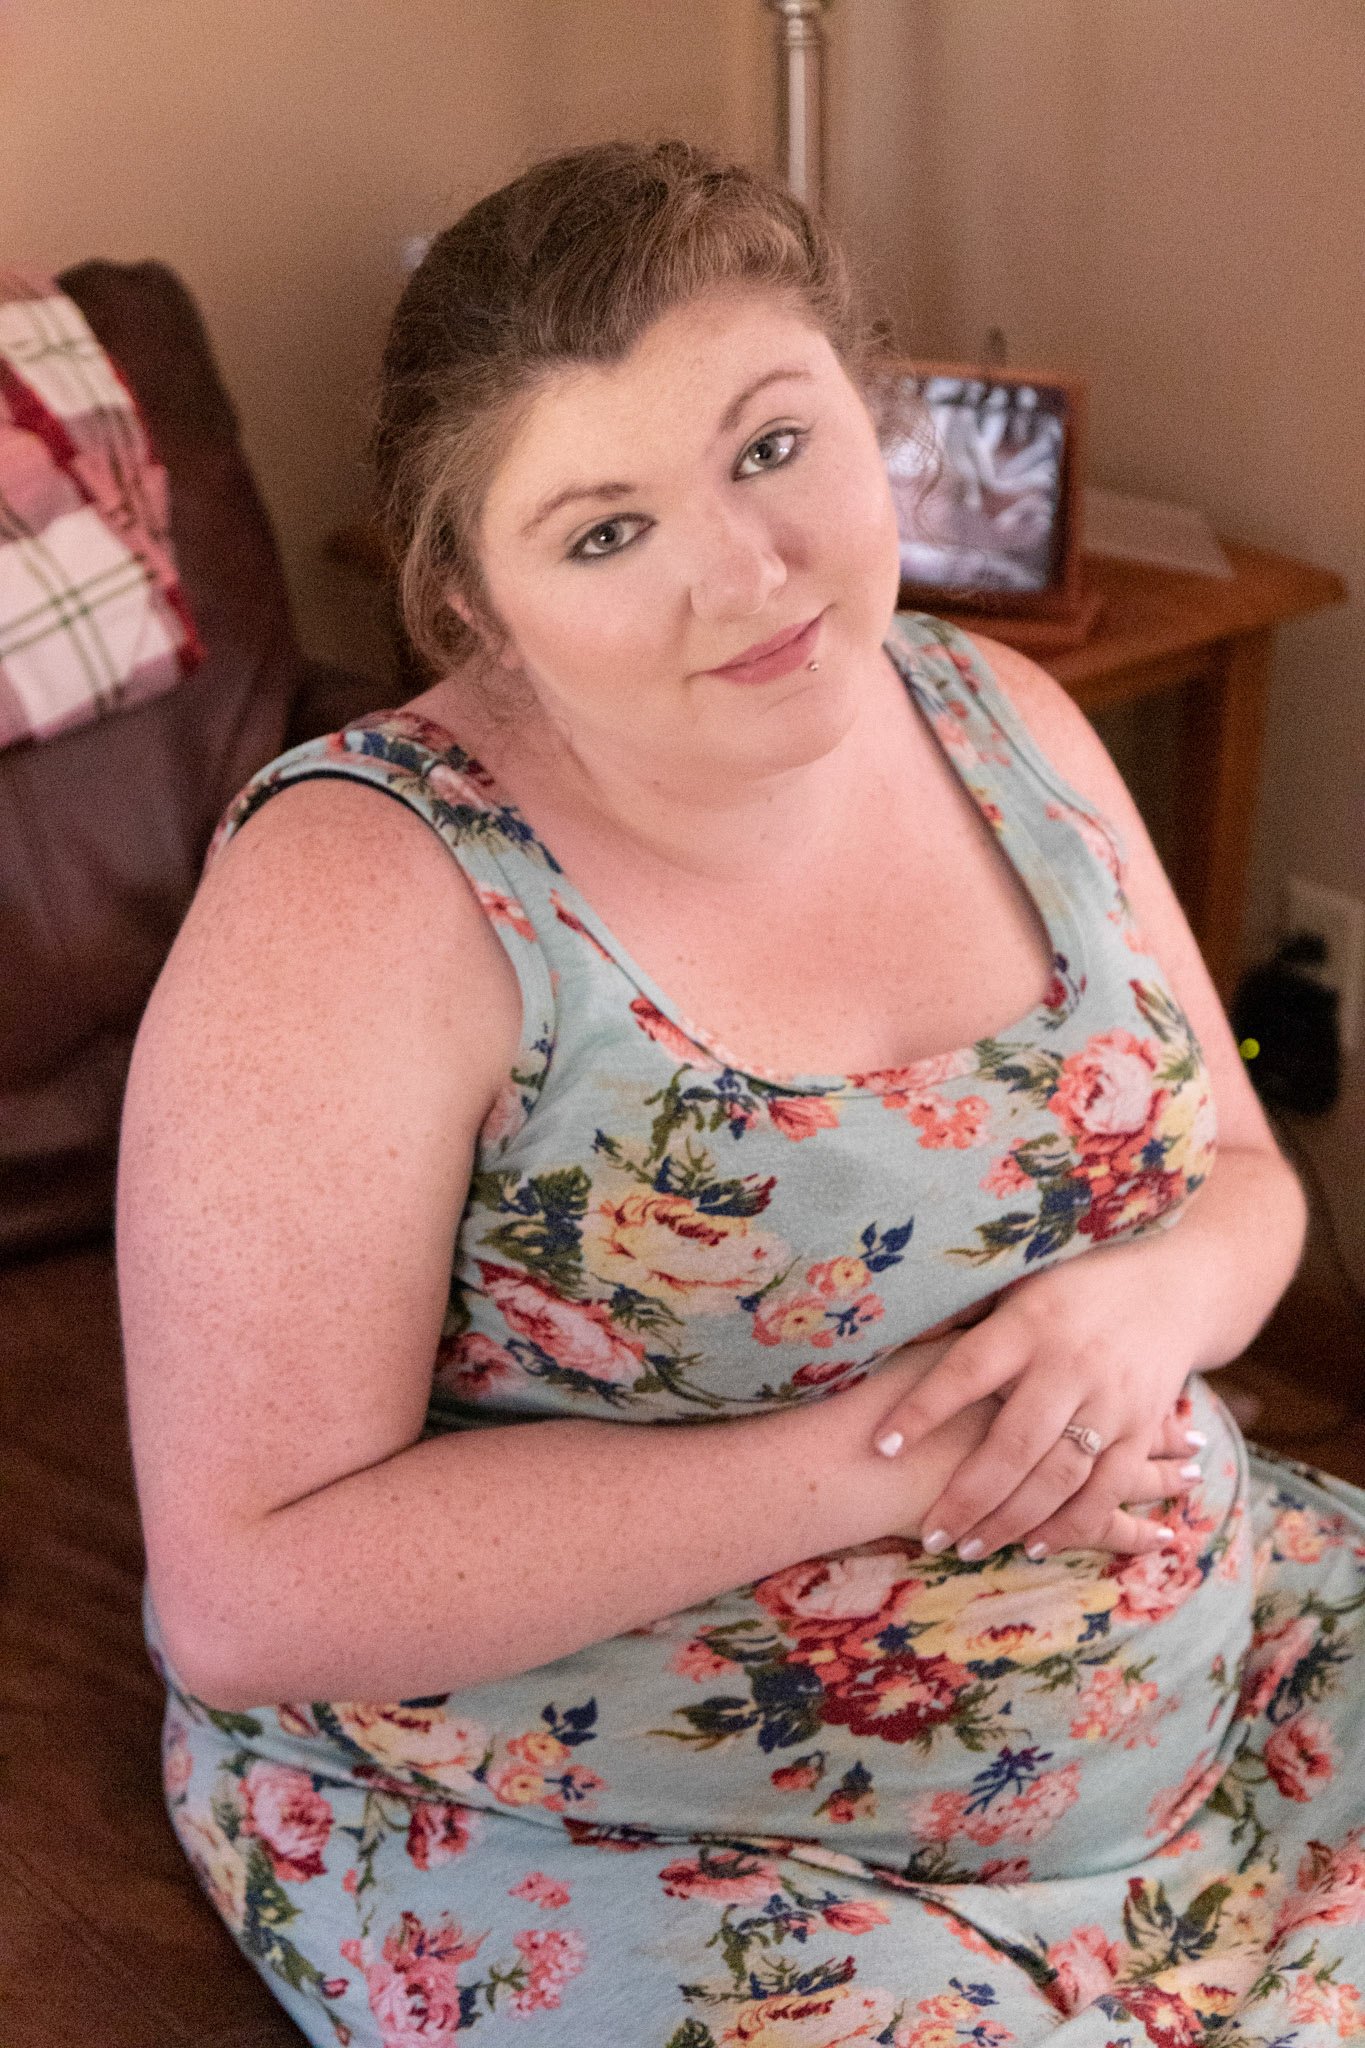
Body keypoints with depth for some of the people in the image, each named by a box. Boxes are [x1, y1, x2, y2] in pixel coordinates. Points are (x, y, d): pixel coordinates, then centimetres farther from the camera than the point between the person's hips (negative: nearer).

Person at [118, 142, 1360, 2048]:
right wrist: (867, 1458, -25)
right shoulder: (362, 892, -21)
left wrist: (1150, 1300, -17)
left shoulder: (1001, 721, -1)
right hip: (592, 1845, -5)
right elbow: (247, 1594, -22)